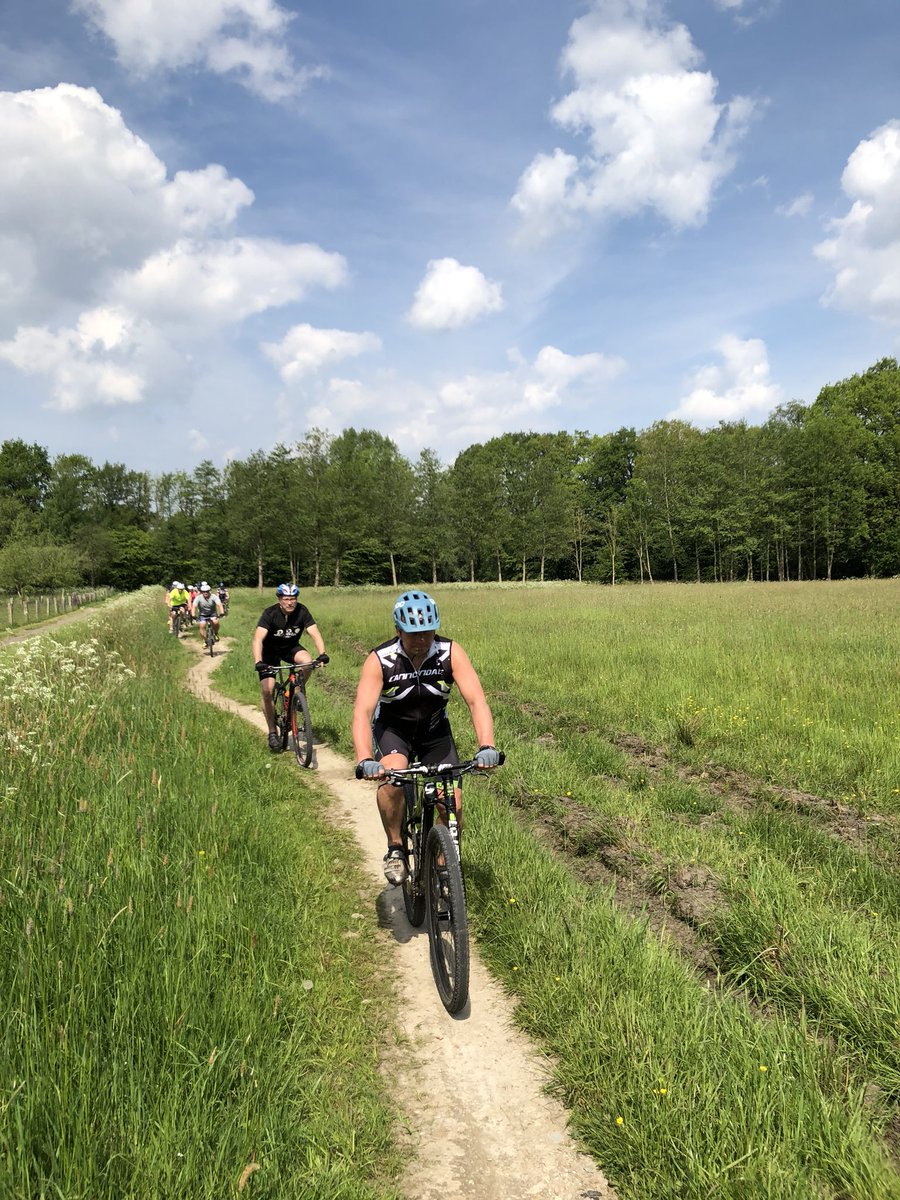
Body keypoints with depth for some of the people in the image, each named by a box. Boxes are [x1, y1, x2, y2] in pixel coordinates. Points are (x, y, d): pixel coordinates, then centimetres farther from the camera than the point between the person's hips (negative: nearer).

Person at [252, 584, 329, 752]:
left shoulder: (302, 611, -19)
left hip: (291, 647, 2)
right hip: (270, 650, -2)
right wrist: (258, 662, -51)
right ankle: (272, 732, 2)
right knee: (267, 691, -14)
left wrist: (322, 654, -44)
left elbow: (315, 633, -26)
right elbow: (258, 638, -36)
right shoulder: (270, 613, -26)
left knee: (308, 661, -31)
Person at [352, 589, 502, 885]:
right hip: (392, 728, -2)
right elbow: (362, 712, -34)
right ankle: (395, 849, -10)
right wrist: (365, 761, -51)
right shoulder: (380, 660, -26)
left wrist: (486, 746, -46)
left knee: (452, 803, -10)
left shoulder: (451, 653, -23)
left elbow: (476, 701, -30)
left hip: (434, 728, 2)